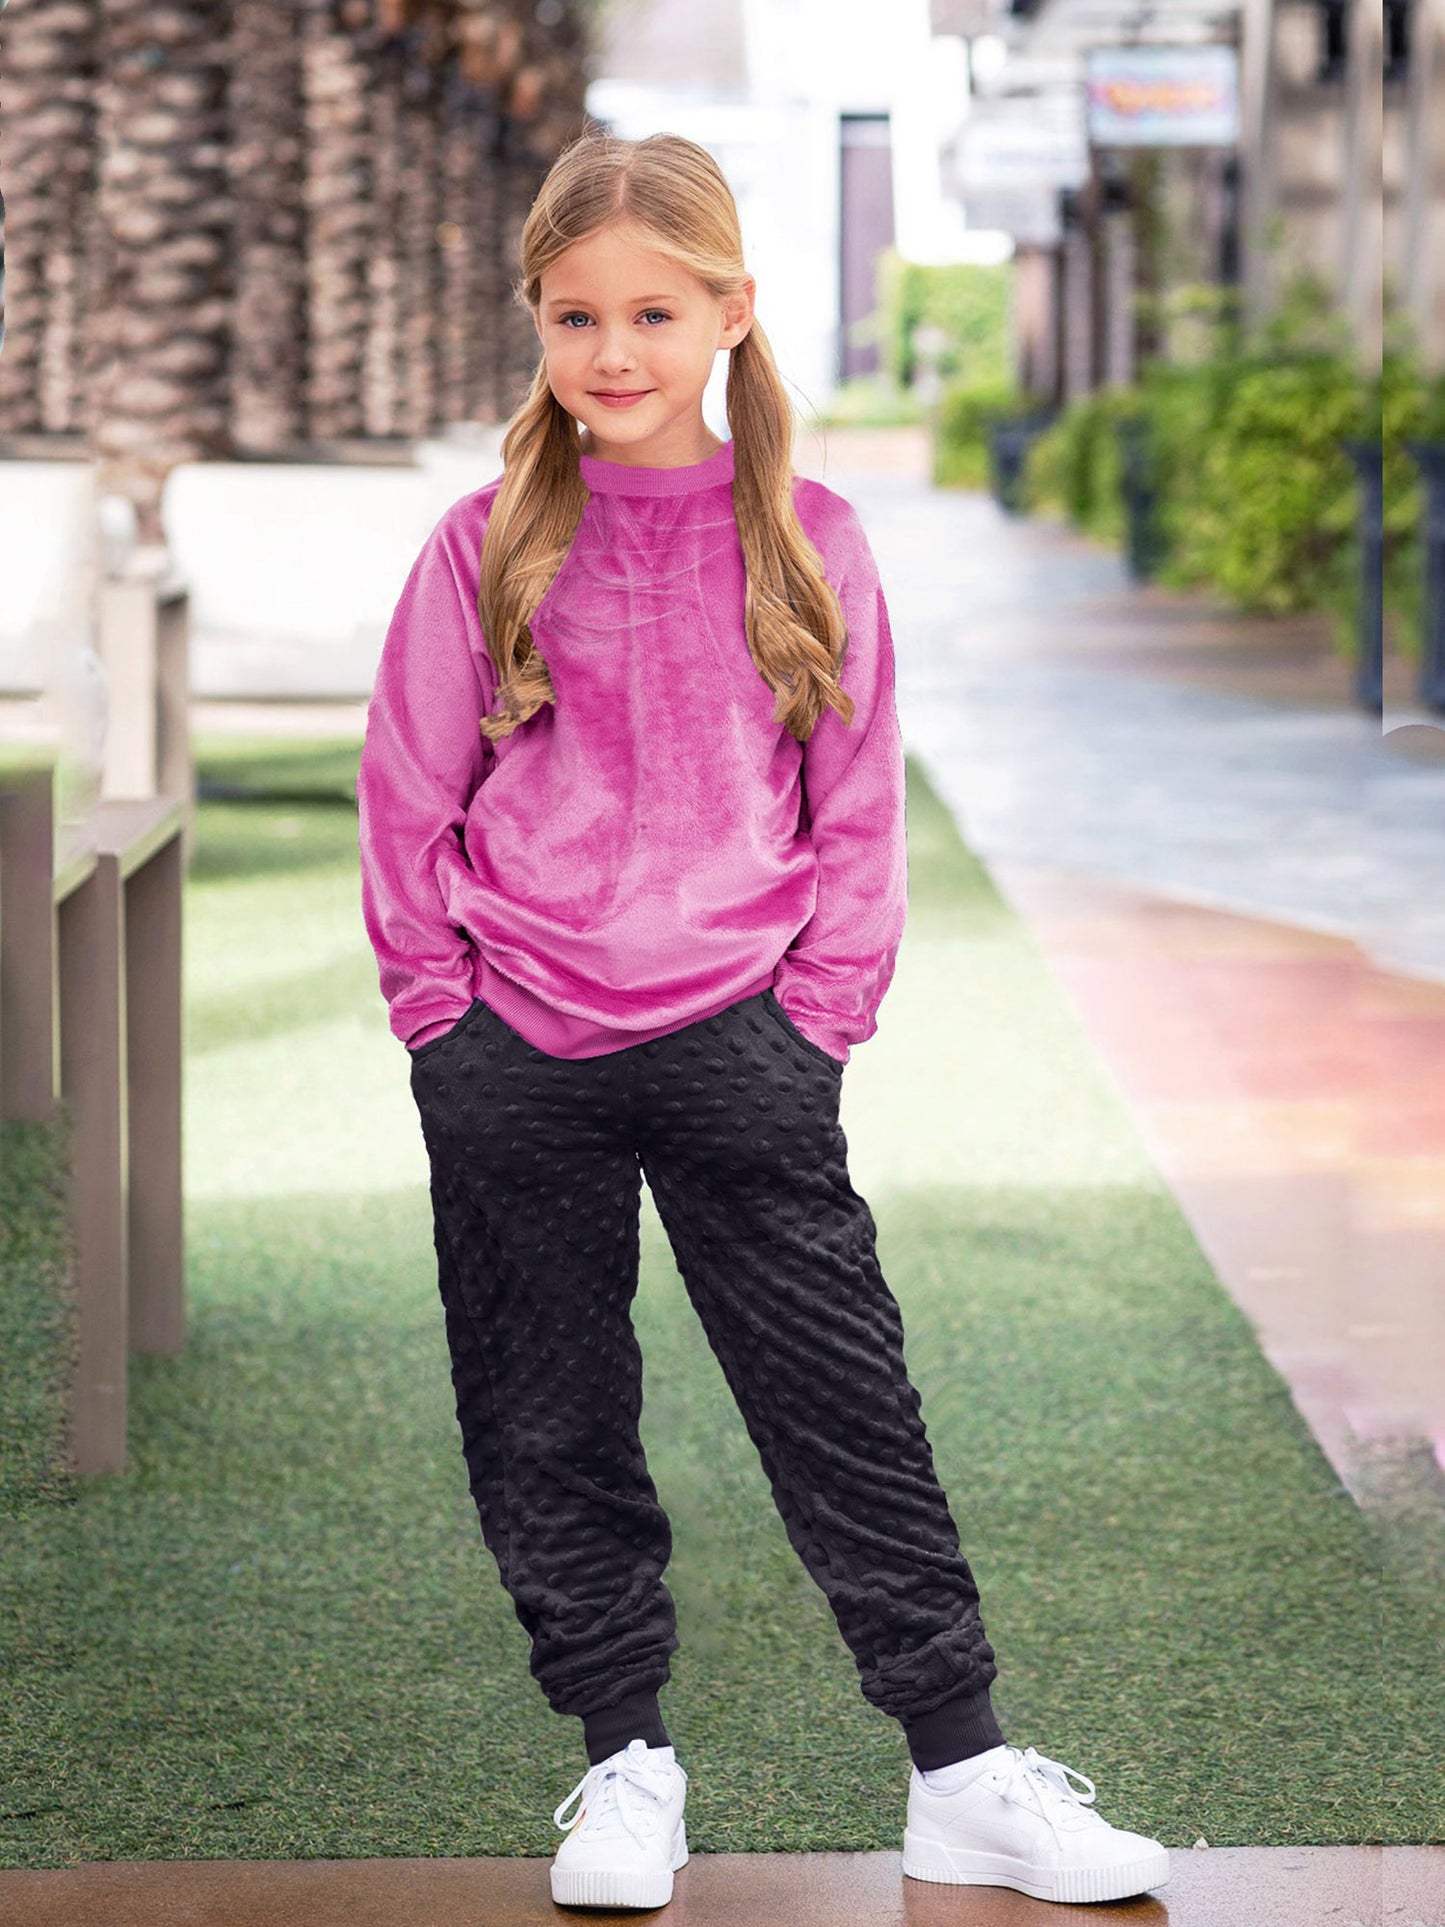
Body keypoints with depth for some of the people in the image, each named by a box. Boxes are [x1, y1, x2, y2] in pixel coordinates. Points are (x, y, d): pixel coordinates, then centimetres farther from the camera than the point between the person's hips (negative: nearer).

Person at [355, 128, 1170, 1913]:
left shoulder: (808, 542, 0)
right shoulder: (488, 548, -1)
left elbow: (859, 804, 5)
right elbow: (408, 802, 4)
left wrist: (818, 1012, -1)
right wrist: (441, 1013, -1)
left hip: (739, 1045, -1)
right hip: (513, 1066, 1)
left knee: (848, 1408, 1)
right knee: (550, 1433, 9)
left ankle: (963, 1771, 10)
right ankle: (625, 1762, 23)